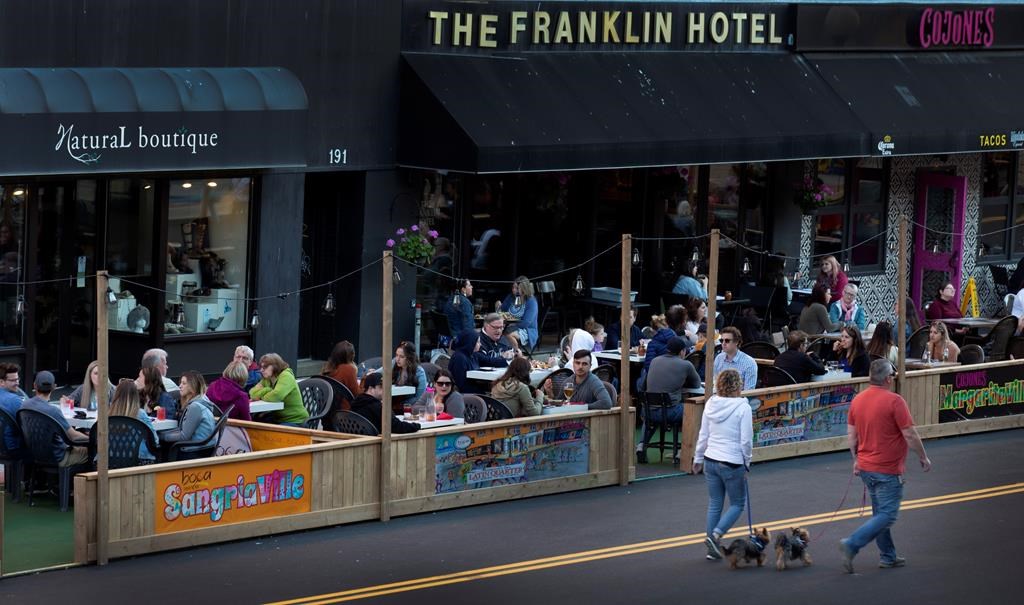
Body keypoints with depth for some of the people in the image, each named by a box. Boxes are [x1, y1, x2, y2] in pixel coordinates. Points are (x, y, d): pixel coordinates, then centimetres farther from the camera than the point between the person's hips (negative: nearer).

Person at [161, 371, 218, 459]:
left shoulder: (195, 406, -17)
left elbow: (184, 436, -17)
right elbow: (182, 429, 15)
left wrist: (162, 436, -8)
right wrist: (161, 434, 6)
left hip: (195, 454, -9)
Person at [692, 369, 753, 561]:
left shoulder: (711, 404, 1)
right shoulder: (743, 408, -15)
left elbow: (703, 435, 8)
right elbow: (746, 441, -13)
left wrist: (698, 459, 19)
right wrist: (746, 462, 2)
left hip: (711, 461, 5)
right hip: (733, 463, -5)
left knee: (714, 504, 14)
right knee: (737, 504, 11)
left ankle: (713, 549, 17)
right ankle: (716, 535, -9)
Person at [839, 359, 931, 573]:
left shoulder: (858, 400, 3)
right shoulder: (894, 401, -17)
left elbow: (851, 434, 10)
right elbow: (910, 435, -15)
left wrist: (856, 459, 21)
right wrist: (924, 458, -2)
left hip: (865, 467, 8)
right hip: (888, 470, -8)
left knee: (880, 513, 18)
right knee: (886, 516, -4)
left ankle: (887, 556, 23)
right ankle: (851, 545, -15)